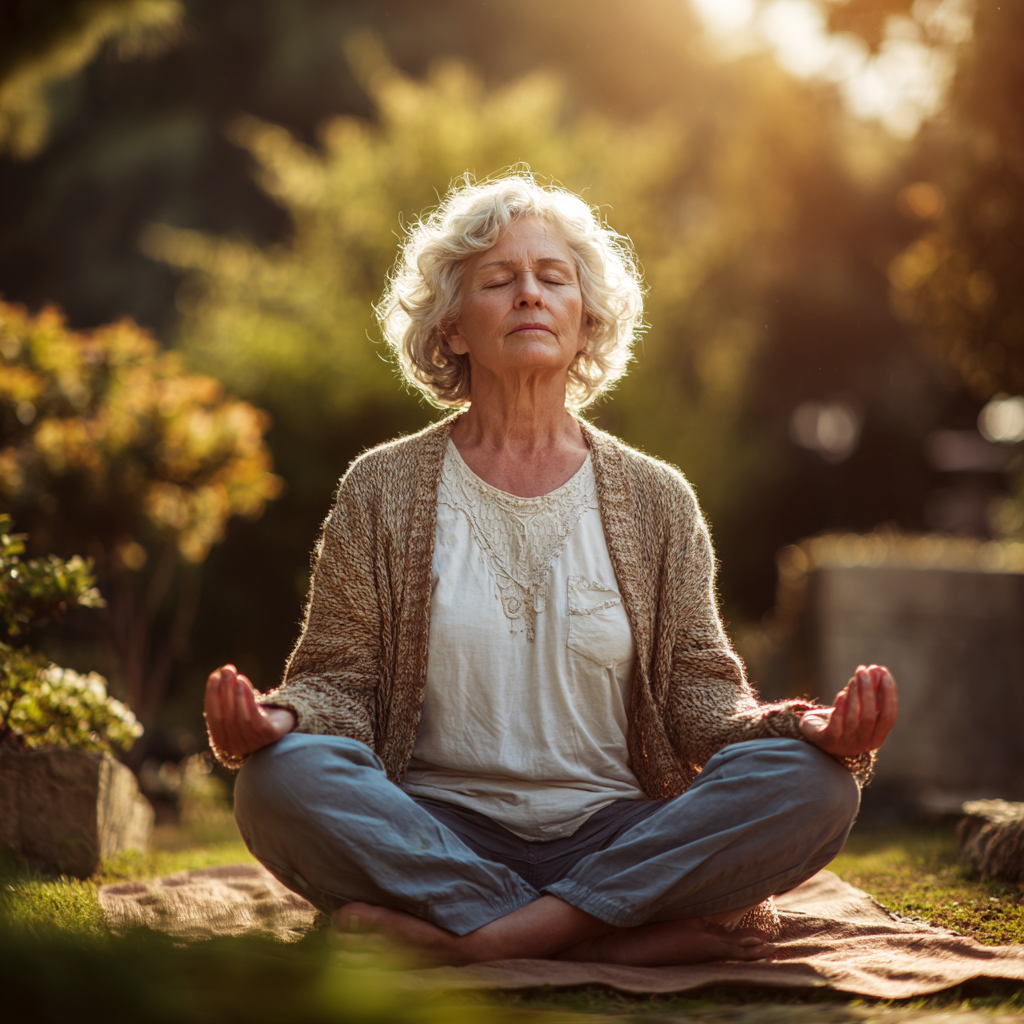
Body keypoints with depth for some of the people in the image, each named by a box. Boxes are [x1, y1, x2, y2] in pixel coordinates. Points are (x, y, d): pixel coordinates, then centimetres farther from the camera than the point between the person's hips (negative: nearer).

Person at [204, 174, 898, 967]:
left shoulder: (655, 499, 11)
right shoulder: (383, 491, 8)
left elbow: (700, 694, 7)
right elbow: (342, 681, 4)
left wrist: (800, 727, -15)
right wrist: (279, 718, -20)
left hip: (617, 834, 1)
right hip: (437, 834, -1)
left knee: (809, 783, -26)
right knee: (282, 777, -32)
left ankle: (472, 939, -27)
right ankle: (636, 938, -29)